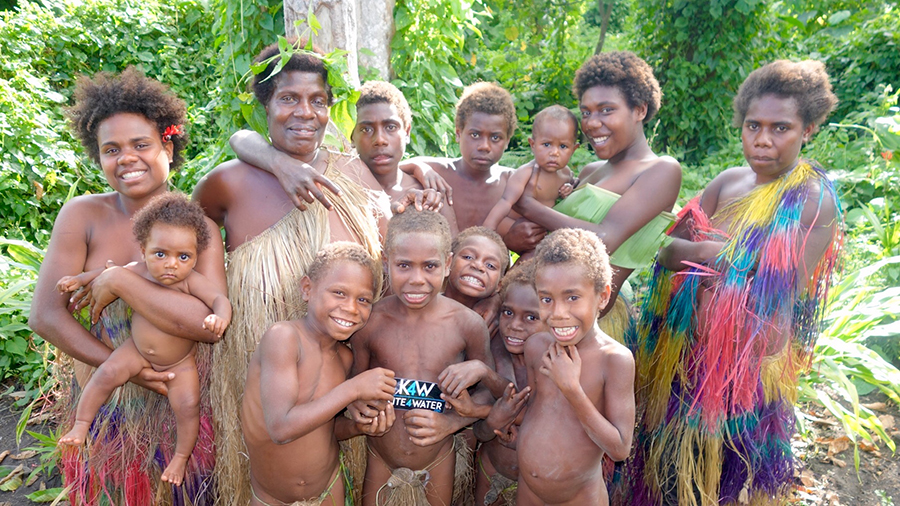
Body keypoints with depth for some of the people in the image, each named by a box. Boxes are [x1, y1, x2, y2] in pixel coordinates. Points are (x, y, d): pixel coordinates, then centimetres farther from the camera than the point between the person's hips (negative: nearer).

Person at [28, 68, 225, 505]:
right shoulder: (83, 216, -8)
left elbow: (212, 323, -23)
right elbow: (45, 316, -11)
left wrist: (120, 280, -24)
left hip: (183, 407, 0)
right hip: (102, 405, 1)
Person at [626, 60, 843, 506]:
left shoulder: (812, 200, -15)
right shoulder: (729, 182, 3)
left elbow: (781, 302, -17)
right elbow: (666, 248, -3)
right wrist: (699, 252, -23)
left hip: (746, 364, -5)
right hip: (687, 350, 5)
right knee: (673, 466, 20)